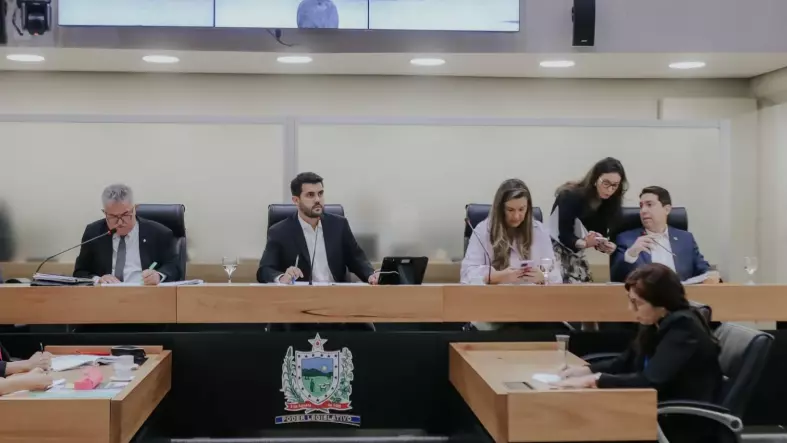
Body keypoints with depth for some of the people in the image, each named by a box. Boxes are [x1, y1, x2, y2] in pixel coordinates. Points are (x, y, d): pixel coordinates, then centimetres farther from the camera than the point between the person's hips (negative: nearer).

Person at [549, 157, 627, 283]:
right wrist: (584, 243, -40)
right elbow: (564, 235, -22)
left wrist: (604, 246, -25)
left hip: (576, 253, 6)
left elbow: (600, 234, -2)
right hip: (555, 248, -6)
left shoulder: (609, 202, -4)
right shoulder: (571, 196, -20)